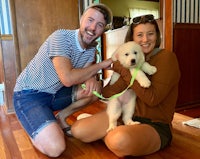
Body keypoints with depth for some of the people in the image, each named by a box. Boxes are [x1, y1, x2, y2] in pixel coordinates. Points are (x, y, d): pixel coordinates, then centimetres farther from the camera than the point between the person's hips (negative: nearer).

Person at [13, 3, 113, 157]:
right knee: (55, 148, -24)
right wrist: (101, 65, -21)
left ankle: (60, 117, 4)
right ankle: (36, 130, 8)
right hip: (29, 94, -7)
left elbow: (87, 74, 3)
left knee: (96, 88, -7)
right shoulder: (61, 37, -23)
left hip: (56, 93, 7)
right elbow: (68, 79, -32)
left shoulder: (92, 47, 1)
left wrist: (91, 79, -22)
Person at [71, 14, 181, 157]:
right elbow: (108, 93, -1)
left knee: (120, 140, -37)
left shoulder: (166, 57, -9)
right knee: (77, 130, -11)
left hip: (155, 126, -4)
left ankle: (108, 136, -3)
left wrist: (123, 70, -17)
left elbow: (153, 98, -20)